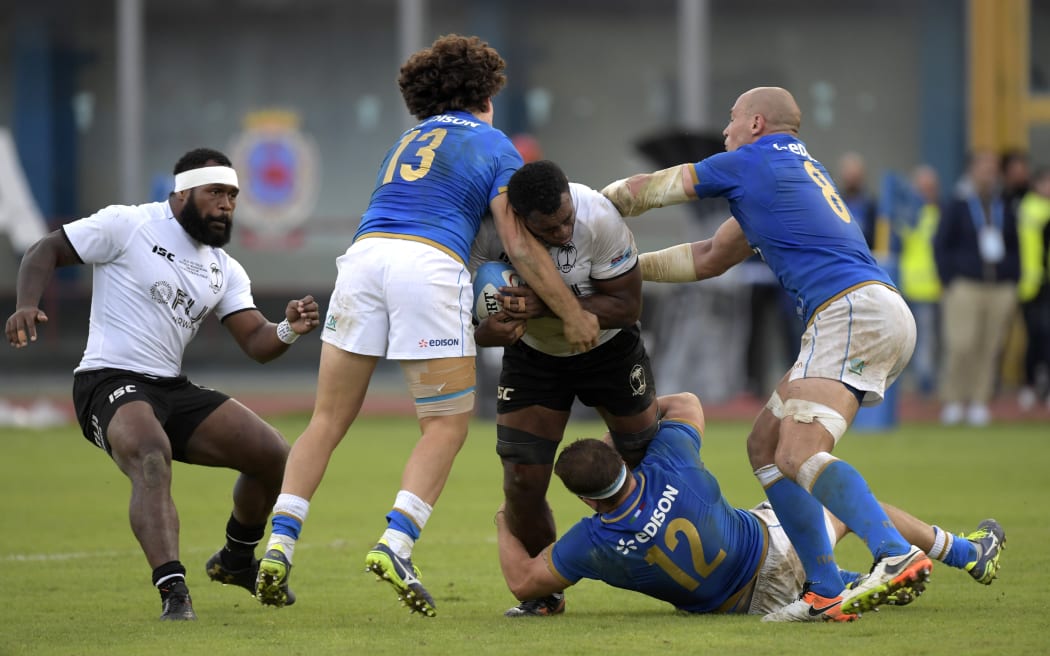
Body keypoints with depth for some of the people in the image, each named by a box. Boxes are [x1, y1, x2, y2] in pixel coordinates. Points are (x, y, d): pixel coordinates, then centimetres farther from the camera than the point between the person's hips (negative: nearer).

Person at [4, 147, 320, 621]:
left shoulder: (225, 271, 13)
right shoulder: (127, 226, -6)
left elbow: (257, 344, 7)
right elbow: (46, 252, -4)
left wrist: (289, 330, -16)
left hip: (173, 389, 7)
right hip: (110, 382, -7)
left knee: (273, 455, 1)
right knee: (151, 459, -37)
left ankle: (237, 560, 27)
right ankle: (173, 591, -45)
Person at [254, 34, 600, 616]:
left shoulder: (406, 142, 31)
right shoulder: (494, 147, 15)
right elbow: (521, 247, 7)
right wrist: (573, 315, 13)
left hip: (363, 256, 4)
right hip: (430, 266, -4)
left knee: (328, 420, 9)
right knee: (446, 425, 4)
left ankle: (278, 548, 0)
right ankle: (395, 545, -13)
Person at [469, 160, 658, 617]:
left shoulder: (598, 216, -34)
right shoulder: (487, 230, -31)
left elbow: (626, 305, -27)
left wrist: (550, 304, -40)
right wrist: (485, 330, -46)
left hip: (609, 350, -1)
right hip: (532, 354, 1)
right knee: (522, 481, -8)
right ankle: (543, 593, 14)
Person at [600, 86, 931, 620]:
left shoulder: (749, 162, 4)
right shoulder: (798, 168, 31)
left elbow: (638, 192, 14)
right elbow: (710, 258, 35)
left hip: (854, 311, -9)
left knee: (798, 454, -23)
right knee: (765, 446, 9)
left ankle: (897, 556, -39)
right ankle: (825, 591, 0)